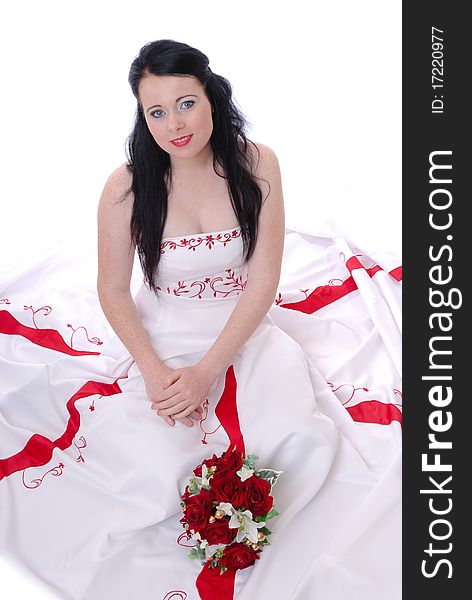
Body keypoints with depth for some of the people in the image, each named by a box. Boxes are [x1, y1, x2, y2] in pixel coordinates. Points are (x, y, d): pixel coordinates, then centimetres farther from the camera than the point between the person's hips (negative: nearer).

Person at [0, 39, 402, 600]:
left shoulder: (256, 165, -11)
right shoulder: (126, 186, -13)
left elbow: (263, 283, -10)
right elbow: (113, 291, -4)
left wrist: (207, 372, -18)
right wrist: (154, 372, -18)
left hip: (247, 335, 1)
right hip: (164, 343, -1)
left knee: (305, 455, -20)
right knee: (161, 478, -22)